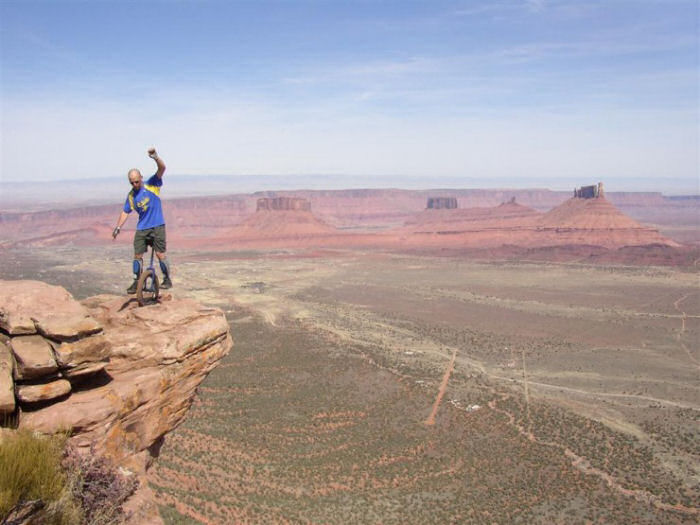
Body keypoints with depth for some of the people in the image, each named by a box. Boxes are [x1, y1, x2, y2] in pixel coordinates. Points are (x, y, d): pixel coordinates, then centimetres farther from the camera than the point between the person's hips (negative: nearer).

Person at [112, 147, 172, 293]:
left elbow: (162, 168, -19)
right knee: (137, 255, 3)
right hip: (141, 228, 4)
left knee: (160, 254, -8)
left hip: (157, 226, -4)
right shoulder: (131, 195, 6)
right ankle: (137, 282, 14)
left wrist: (155, 157, -38)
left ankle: (167, 279, 6)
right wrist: (118, 228, 2)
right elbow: (125, 212, 13)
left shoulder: (152, 185, -5)